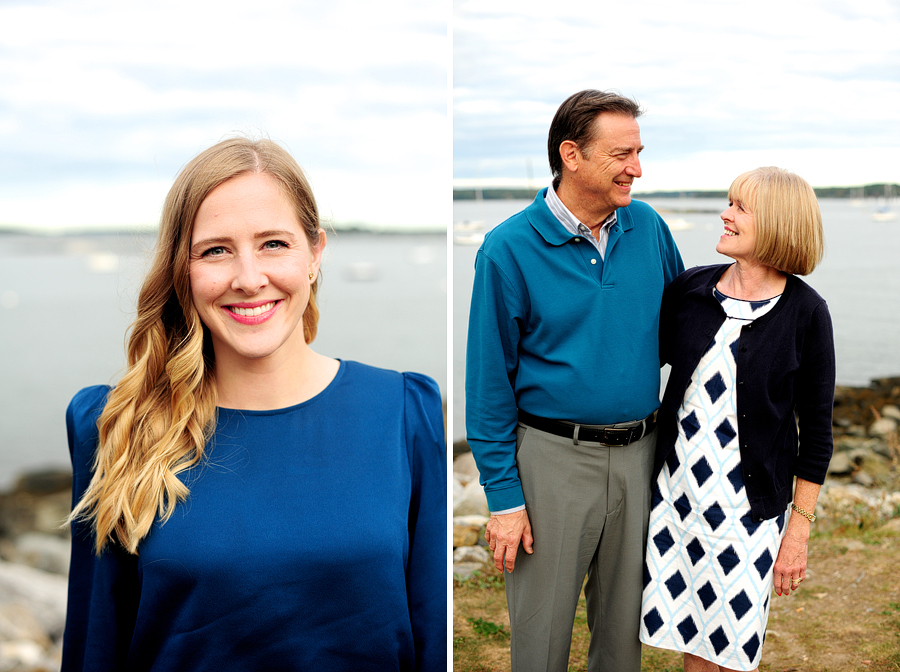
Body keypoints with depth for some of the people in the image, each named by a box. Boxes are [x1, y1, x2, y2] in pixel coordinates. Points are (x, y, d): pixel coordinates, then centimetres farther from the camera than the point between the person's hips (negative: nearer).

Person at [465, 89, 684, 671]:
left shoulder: (648, 226, 1)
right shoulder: (509, 248, -11)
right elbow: (489, 383, -8)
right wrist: (504, 497, -9)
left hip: (639, 452, 4)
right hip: (554, 455, -4)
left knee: (625, 621, 18)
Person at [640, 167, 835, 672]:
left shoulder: (805, 312, -11)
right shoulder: (690, 289, -2)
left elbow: (816, 431, -6)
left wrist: (800, 530, -5)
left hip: (750, 504, -3)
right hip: (678, 488, 3)